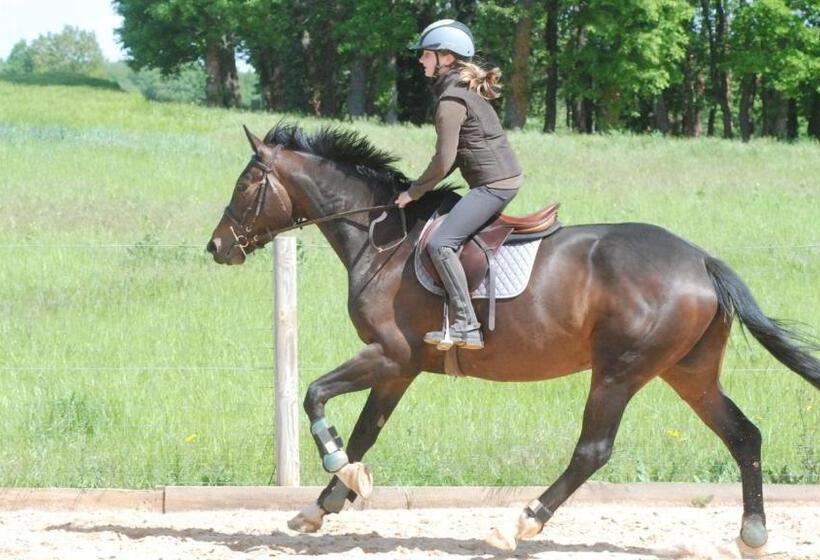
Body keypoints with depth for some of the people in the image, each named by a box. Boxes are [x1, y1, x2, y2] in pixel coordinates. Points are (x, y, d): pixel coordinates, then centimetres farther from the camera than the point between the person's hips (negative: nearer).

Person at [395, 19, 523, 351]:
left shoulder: (451, 100, -15)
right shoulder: (466, 88, 16)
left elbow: (444, 161, -17)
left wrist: (414, 193, -4)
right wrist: (423, 187, 15)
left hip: (493, 184, -11)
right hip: (504, 178, 11)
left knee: (440, 243, -18)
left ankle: (466, 327, -23)